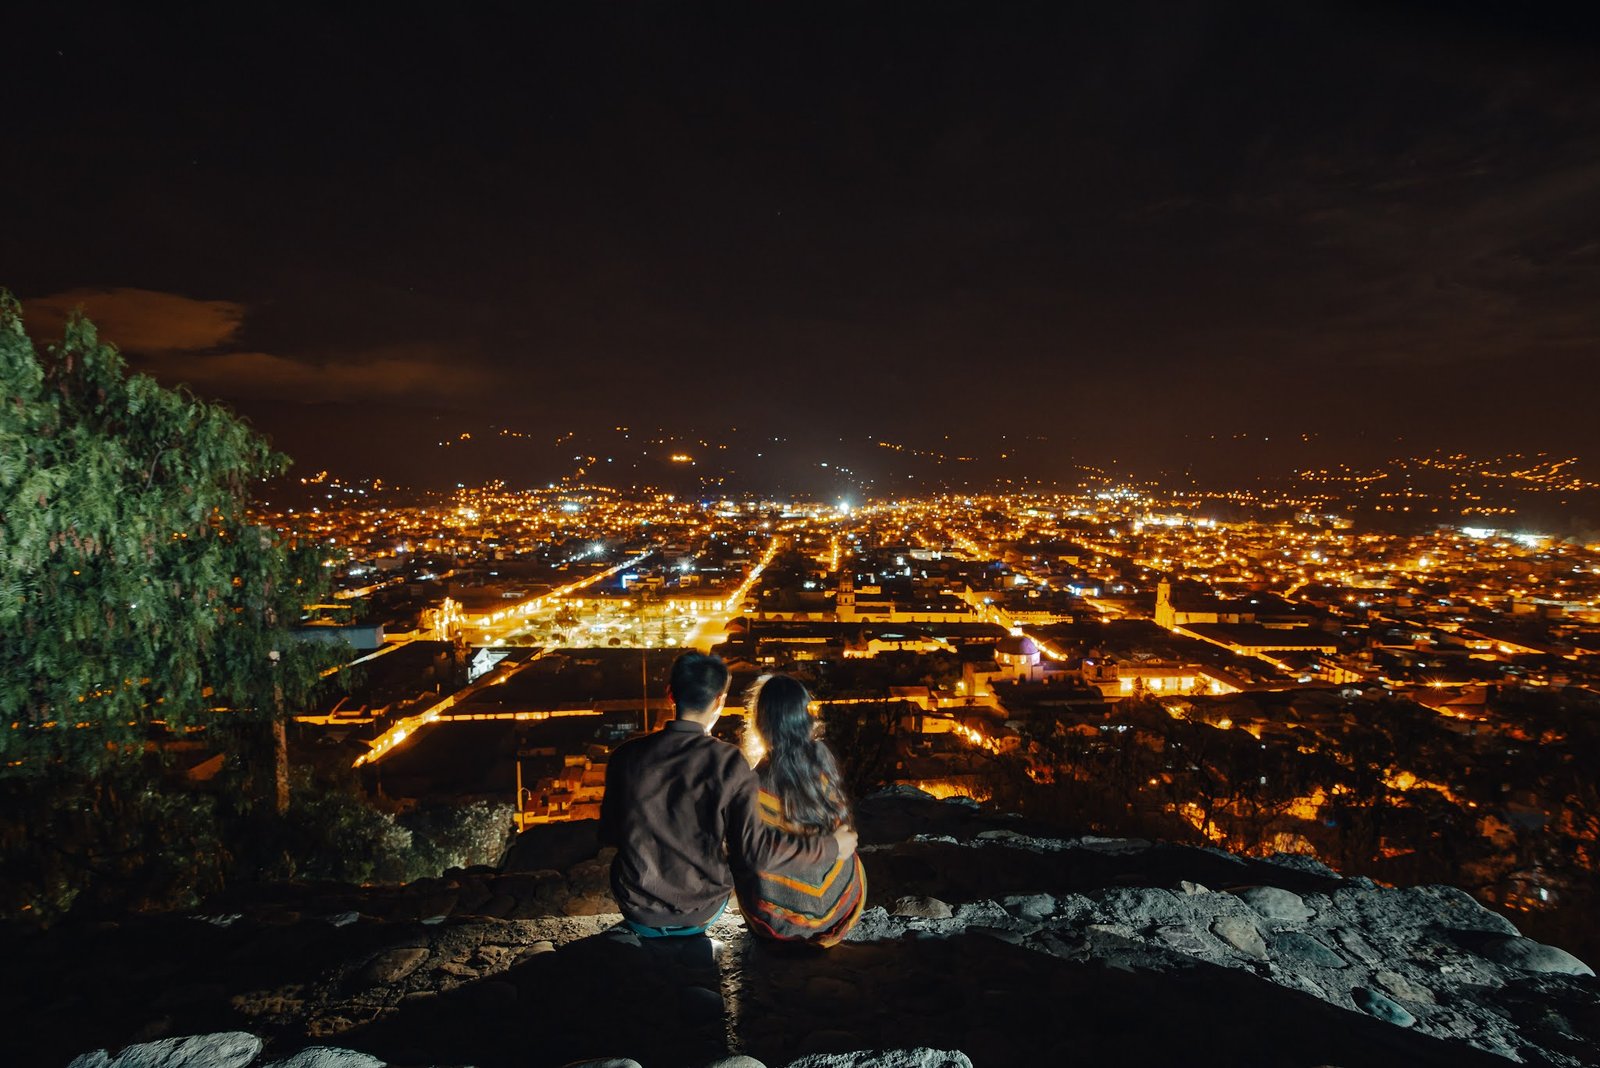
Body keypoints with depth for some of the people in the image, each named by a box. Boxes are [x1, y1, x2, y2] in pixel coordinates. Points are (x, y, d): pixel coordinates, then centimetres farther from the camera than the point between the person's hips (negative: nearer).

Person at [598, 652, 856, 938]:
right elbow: (755, 850, -20)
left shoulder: (627, 755, -13)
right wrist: (832, 846, -10)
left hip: (638, 916, 2)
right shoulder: (729, 763, -21)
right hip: (699, 915, -1)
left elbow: (608, 834, 0)